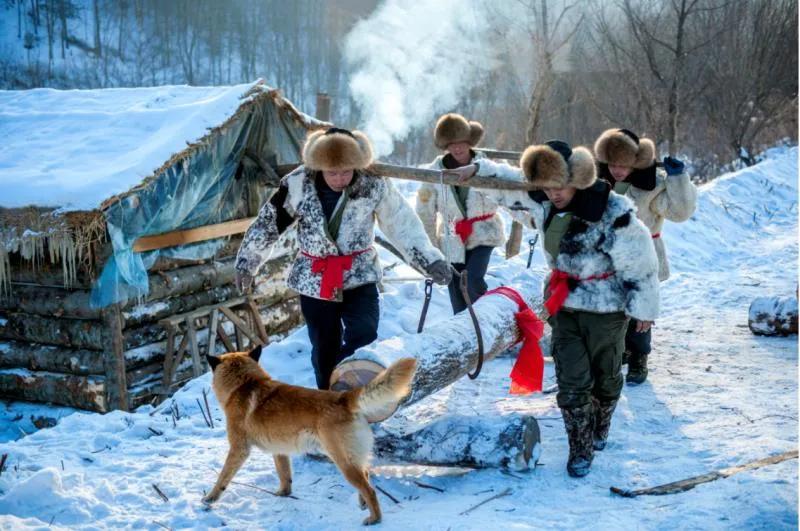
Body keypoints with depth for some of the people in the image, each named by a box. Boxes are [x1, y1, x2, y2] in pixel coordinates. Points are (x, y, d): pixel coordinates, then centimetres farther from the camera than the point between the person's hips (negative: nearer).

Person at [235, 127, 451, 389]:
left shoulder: (374, 184, -13)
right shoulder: (298, 183, -12)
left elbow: (403, 223, -4)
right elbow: (268, 223, 0)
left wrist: (430, 259, -9)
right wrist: (246, 263, 7)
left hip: (359, 276, 0)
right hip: (316, 280, 1)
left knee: (364, 341, -16)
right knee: (325, 350, 9)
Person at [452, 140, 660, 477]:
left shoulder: (612, 213, -25)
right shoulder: (541, 199, -8)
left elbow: (641, 263, -16)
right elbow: (506, 181, 8)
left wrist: (643, 307, -9)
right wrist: (476, 170, -8)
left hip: (605, 307, -4)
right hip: (563, 304, 4)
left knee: (606, 376, 15)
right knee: (571, 381, 2)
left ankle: (599, 429, 41)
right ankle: (581, 449, 15)